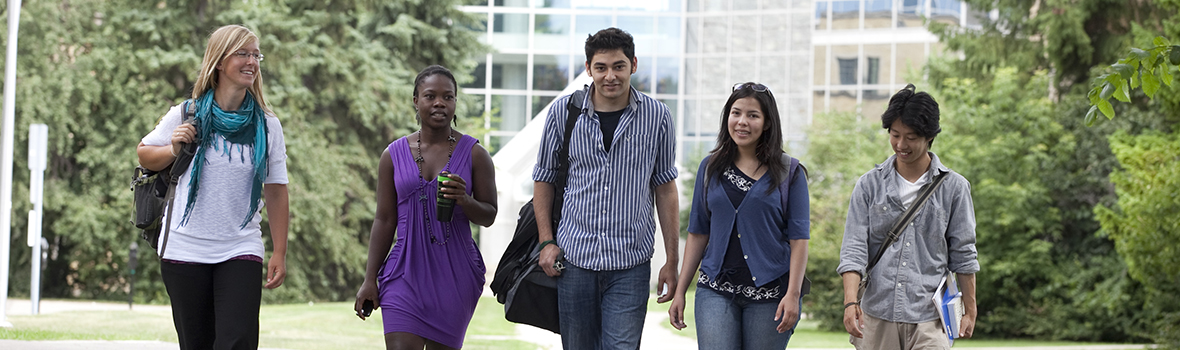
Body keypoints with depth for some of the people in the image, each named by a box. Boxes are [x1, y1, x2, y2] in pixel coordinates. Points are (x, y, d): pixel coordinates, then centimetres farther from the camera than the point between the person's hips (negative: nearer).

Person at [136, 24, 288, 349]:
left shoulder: (267, 125, 1)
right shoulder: (186, 115, -1)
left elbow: (275, 191, 3)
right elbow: (144, 154, 12)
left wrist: (279, 253, 1)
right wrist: (173, 151, -10)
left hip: (241, 250, 0)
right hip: (185, 248, 0)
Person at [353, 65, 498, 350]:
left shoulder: (474, 154, 3)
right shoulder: (394, 154, 6)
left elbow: (489, 216, 5)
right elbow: (384, 220, 9)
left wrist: (464, 200, -17)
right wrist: (370, 279, 6)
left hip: (454, 275, 0)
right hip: (407, 270, 0)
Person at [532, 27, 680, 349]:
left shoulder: (656, 116, 0)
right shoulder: (563, 112, 1)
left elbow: (665, 188, 7)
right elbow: (544, 178, 11)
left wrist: (672, 261, 6)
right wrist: (546, 241, 2)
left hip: (630, 263, -1)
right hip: (574, 260, 1)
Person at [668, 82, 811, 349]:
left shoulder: (788, 173, 1)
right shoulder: (711, 168, 10)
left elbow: (799, 238, -2)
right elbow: (698, 233, 13)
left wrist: (793, 294, -12)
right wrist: (680, 292, 9)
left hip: (769, 292, -2)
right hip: (716, 290, 2)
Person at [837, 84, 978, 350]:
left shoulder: (954, 187, 4)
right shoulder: (870, 184, 5)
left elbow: (963, 254, 8)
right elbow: (853, 247, -1)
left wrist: (970, 311, 7)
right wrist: (850, 302, -14)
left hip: (929, 317, -2)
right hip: (878, 314, 2)